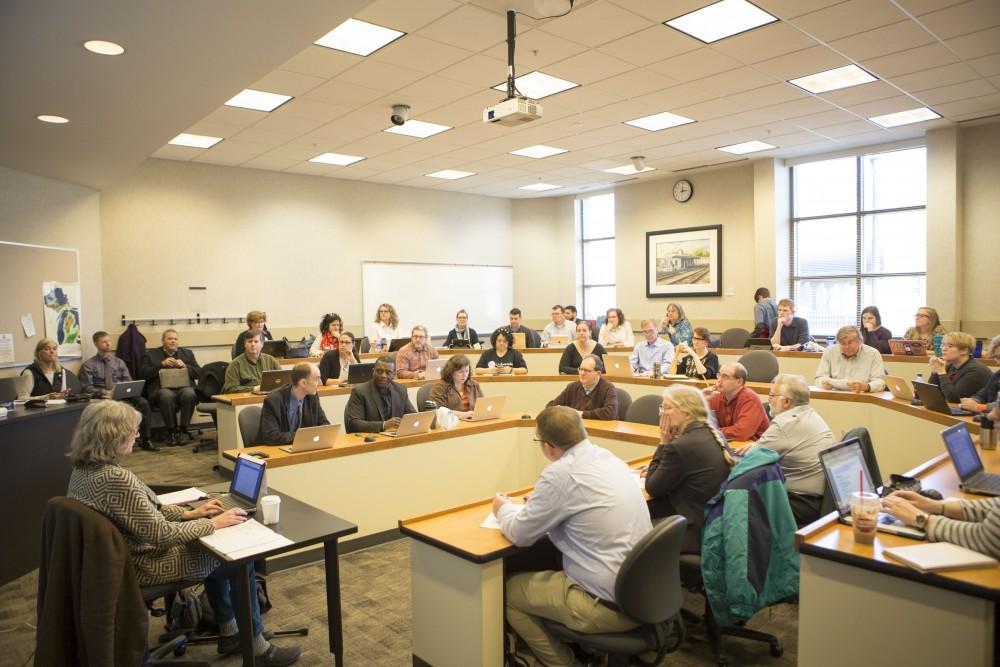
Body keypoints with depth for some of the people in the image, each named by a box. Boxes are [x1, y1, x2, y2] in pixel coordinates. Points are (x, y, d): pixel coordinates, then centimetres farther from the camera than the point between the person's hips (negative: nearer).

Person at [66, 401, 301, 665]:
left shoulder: (84, 469, 0)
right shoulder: (115, 479, -32)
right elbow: (161, 534, -28)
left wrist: (190, 513, 4)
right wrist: (213, 523, -17)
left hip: (125, 557, 10)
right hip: (145, 565, -10)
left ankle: (228, 633, 31)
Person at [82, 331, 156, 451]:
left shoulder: (119, 362, 21)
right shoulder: (88, 365, 10)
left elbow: (129, 382, 14)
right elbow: (87, 388, 1)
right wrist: (105, 392, -16)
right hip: (102, 397, -3)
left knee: (143, 403, -29)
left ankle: (145, 440, -25)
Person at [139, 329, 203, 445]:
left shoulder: (187, 353, 24)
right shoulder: (151, 354, 19)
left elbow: (199, 373, 15)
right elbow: (143, 374, 5)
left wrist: (185, 366, -2)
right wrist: (162, 364, -5)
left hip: (184, 387, 1)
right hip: (161, 389, -1)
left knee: (189, 394, -35)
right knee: (166, 395, -37)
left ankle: (183, 430, -22)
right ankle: (172, 431, -22)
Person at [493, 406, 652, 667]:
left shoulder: (561, 473, -22)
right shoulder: (608, 457, 3)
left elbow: (521, 534, -9)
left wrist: (504, 508, 10)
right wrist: (534, 502, 22)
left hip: (610, 604, -8)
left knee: (508, 590, 10)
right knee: (544, 571, 27)